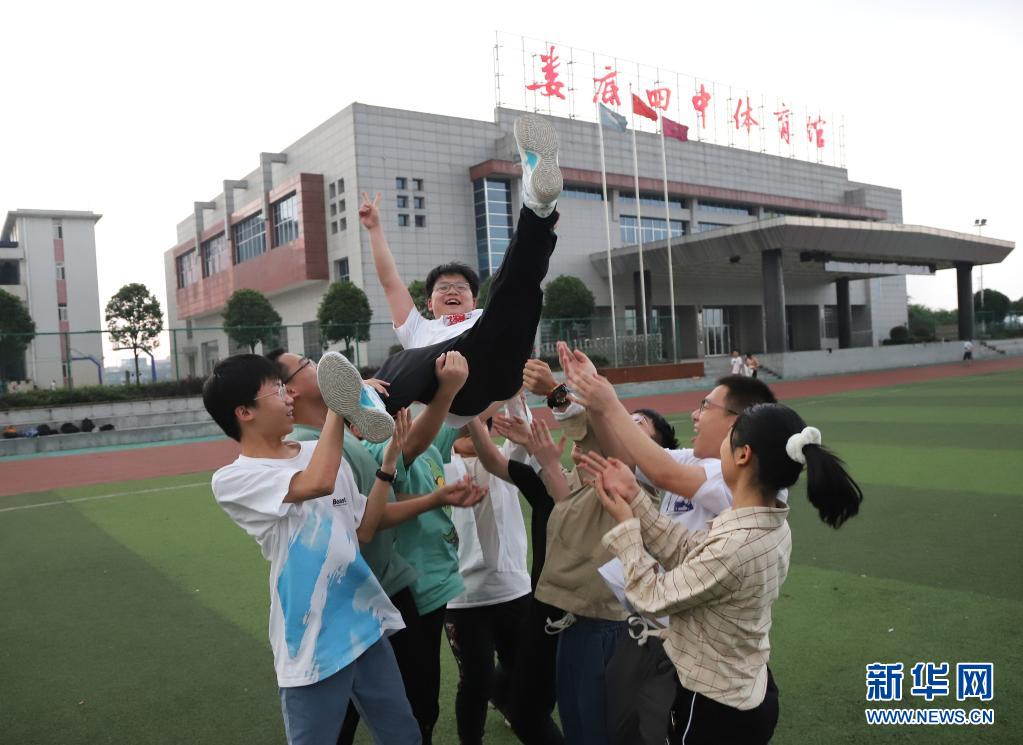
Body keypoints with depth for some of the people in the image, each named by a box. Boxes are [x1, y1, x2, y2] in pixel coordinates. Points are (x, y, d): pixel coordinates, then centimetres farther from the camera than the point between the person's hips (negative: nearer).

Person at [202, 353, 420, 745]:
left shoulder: (318, 452, 7)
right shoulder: (232, 480, -12)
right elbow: (317, 483, -30)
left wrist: (390, 460, 1)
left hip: (367, 625, 6)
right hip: (311, 646, -6)